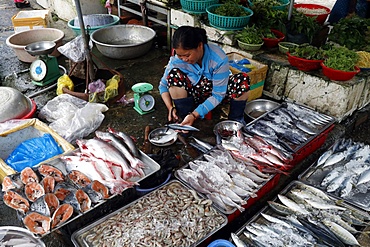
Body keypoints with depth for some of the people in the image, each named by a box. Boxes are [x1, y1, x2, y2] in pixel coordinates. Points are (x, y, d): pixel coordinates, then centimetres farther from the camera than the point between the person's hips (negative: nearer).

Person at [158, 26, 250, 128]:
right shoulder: (176, 61, -24)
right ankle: (183, 118, -16)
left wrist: (194, 115, -35)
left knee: (243, 79, -31)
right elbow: (163, 85, -8)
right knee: (174, 74, -29)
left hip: (216, 92, -1)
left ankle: (236, 119, -6)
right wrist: (170, 107, -26)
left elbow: (218, 95, -26)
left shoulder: (219, 59, -30)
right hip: (193, 94, 1)